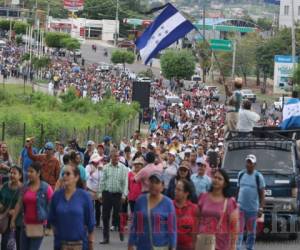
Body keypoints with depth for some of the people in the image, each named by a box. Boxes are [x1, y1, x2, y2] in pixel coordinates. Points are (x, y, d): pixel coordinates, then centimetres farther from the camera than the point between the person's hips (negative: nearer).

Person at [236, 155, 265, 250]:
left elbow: (262, 194, -4)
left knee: (251, 232, 10)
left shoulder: (258, 176, -4)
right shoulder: (241, 174, 6)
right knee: (239, 230, -8)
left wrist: (261, 208, -10)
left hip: (253, 209, -2)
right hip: (240, 207, 2)